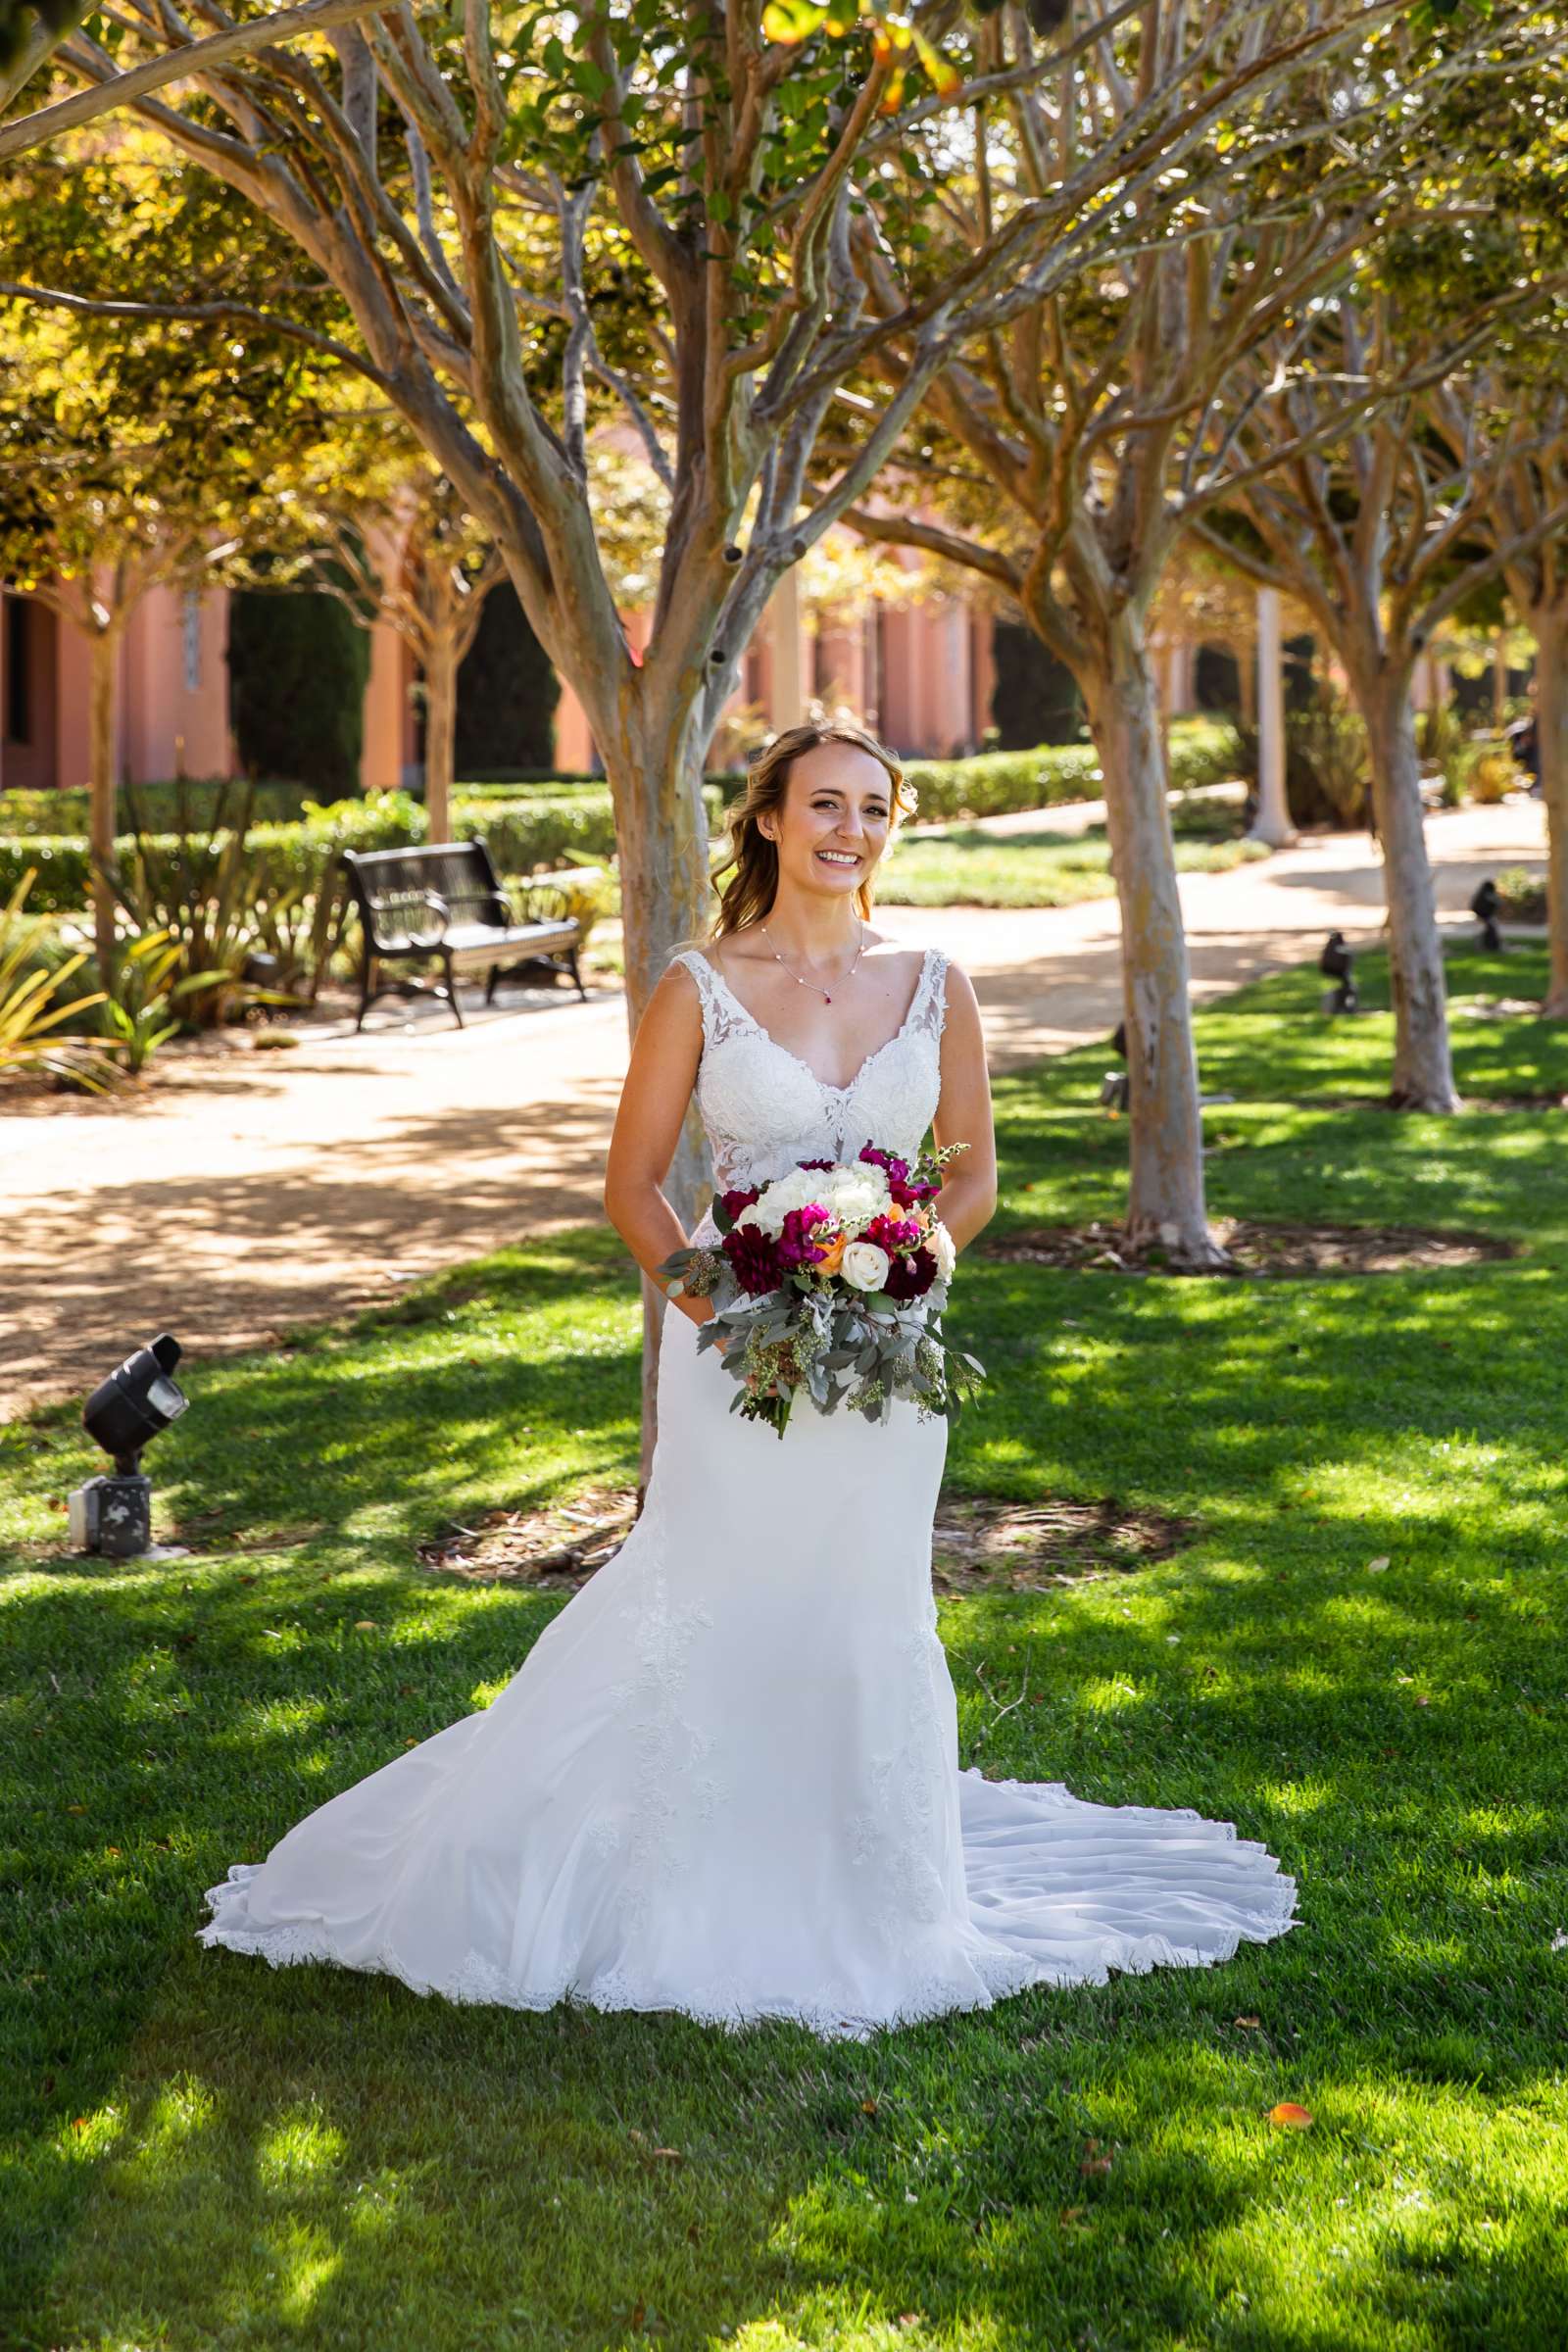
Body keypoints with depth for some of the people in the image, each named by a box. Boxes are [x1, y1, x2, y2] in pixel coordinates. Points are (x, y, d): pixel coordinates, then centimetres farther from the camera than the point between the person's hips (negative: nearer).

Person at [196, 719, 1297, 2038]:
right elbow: (633, 1183, 0)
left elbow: (973, 1176, 11)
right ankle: (702, 1904, 17)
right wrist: (709, 1293, -14)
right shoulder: (700, 987, -3)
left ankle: (868, 1902, 27)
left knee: (864, 1619, 11)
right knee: (714, 1610, 2)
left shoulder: (935, 988, 4)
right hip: (736, 1348, -2)